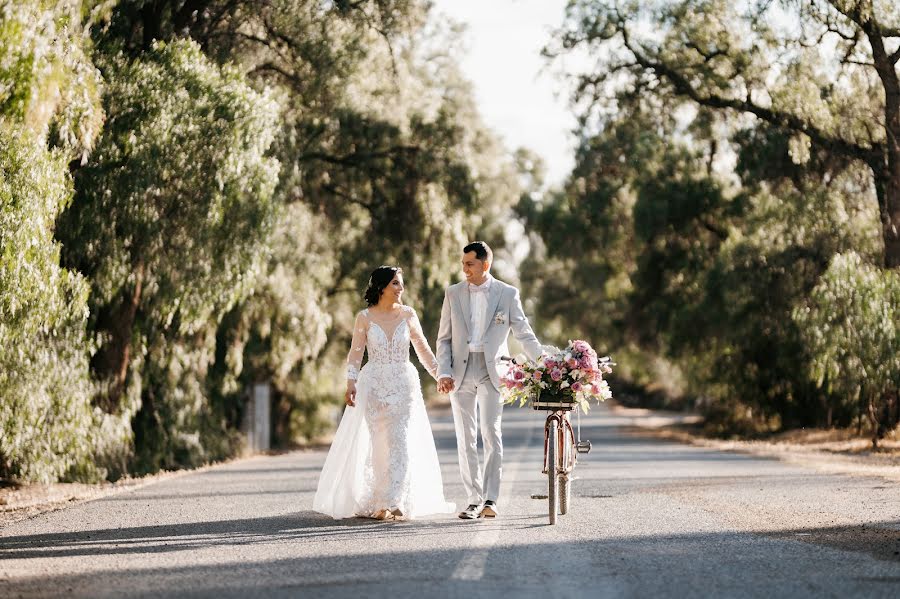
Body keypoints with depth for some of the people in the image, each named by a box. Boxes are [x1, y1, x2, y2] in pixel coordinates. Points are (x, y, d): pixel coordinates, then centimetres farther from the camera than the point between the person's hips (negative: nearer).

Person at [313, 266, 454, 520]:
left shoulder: (408, 314, 4)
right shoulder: (365, 317, 0)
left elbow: (422, 349, 12)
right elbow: (355, 354, 2)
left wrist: (440, 375, 8)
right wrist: (351, 384, -8)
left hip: (404, 385, 1)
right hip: (374, 385, -1)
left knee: (401, 442, -10)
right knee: (379, 444, 1)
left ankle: (393, 503, -13)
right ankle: (378, 502, 11)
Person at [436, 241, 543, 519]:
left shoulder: (507, 294, 1)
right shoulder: (453, 293, 7)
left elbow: (524, 333, 4)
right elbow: (444, 338, 8)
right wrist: (443, 373, -3)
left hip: (491, 371, -2)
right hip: (460, 371, 2)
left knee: (491, 434, -10)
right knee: (465, 438, 3)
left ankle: (490, 500, -10)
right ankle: (474, 500, 7)